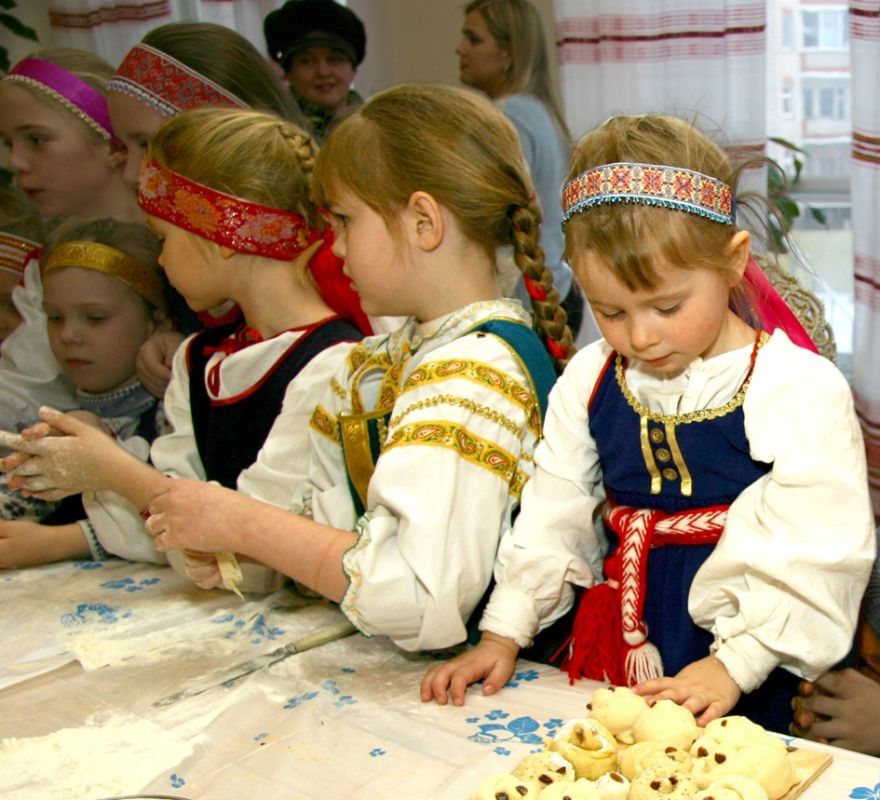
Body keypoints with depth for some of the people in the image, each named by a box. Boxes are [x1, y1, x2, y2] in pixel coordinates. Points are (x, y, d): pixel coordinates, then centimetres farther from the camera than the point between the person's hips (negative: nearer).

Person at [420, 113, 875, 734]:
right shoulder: (590, 381, 4)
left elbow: (818, 553, -12)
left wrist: (735, 663, -17)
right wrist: (503, 636, 4)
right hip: (613, 651, 4)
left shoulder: (799, 389, -12)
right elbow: (552, 515, 9)